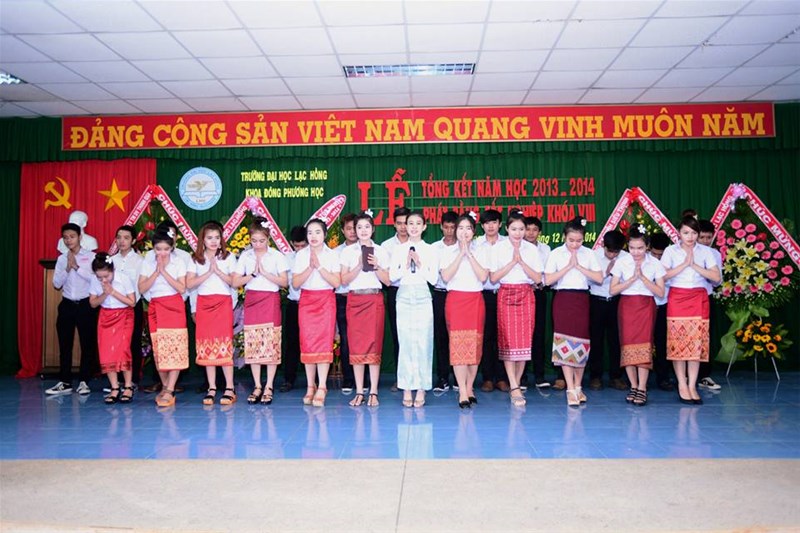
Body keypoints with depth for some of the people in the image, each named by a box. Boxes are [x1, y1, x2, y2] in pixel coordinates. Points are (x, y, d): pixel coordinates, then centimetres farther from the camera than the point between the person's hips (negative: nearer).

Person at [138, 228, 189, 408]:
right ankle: (165, 387, 16)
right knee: (159, 348, 4)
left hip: (174, 306, -2)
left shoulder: (178, 261, -1)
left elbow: (182, 288, -9)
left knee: (175, 346, -9)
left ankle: (169, 391, -9)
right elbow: (142, 288, -3)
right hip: (155, 307, 2)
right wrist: (157, 271, -13)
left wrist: (164, 271, -15)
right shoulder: (148, 262, 4)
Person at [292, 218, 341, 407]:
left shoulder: (332, 255, 2)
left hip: (326, 301, -1)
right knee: (307, 342, -2)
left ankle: (321, 388, -8)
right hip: (306, 300, 2)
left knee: (324, 341, -9)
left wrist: (319, 266, -15)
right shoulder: (301, 255, 6)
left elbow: (337, 282, -7)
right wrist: (310, 267, -14)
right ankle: (310, 387, 5)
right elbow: (295, 283, -1)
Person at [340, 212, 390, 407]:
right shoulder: (348, 251, 8)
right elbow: (344, 279, 0)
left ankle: (373, 392, 2)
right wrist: (359, 265, -12)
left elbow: (387, 281, 5)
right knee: (356, 345, -1)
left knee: (374, 345, -3)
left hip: (375, 300, 0)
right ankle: (359, 392, 6)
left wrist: (376, 266, -10)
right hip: (354, 299, 0)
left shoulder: (381, 252, 9)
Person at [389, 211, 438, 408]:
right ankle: (406, 389, 7)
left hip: (423, 298, 0)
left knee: (423, 342, -2)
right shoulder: (399, 249, 8)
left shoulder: (430, 250, 7)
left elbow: (433, 278, 0)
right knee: (405, 342, -2)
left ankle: (421, 390, 7)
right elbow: (392, 276, 3)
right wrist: (405, 266, -11)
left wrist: (420, 264, -11)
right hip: (404, 297, 0)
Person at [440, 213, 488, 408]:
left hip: (476, 300, 2)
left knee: (475, 343, 1)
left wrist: (470, 254, -8)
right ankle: (462, 392, -6)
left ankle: (469, 388, 14)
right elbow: (446, 277, -8)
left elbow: (483, 277, -5)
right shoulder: (447, 251, 6)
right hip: (455, 300, -1)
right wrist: (461, 254, -8)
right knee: (458, 343, -8)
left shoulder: (480, 251, 8)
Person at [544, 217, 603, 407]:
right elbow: (548, 280, -7)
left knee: (582, 342, 4)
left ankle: (578, 387, 18)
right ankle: (570, 390, -4)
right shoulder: (556, 253, 1)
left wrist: (579, 266, -10)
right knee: (564, 342, -7)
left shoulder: (588, 254, 5)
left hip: (582, 299, 2)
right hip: (563, 300, -2)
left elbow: (599, 278, -3)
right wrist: (569, 266, -10)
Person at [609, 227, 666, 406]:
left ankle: (642, 389, -4)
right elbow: (613, 290, -4)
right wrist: (632, 278, -14)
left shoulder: (655, 264, 0)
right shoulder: (621, 262, 0)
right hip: (627, 306, 1)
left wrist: (643, 277, -14)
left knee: (644, 345, -9)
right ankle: (633, 387, 11)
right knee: (628, 345, -1)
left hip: (646, 306, -1)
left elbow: (660, 292, -4)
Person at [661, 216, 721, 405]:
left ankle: (692, 386, 4)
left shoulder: (705, 251, 6)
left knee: (697, 342, -2)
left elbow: (716, 277, -3)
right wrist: (684, 264, -12)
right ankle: (682, 385, 4)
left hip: (699, 298, 1)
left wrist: (695, 265, -10)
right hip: (677, 298, -1)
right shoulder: (671, 251, 3)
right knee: (678, 341, -4)